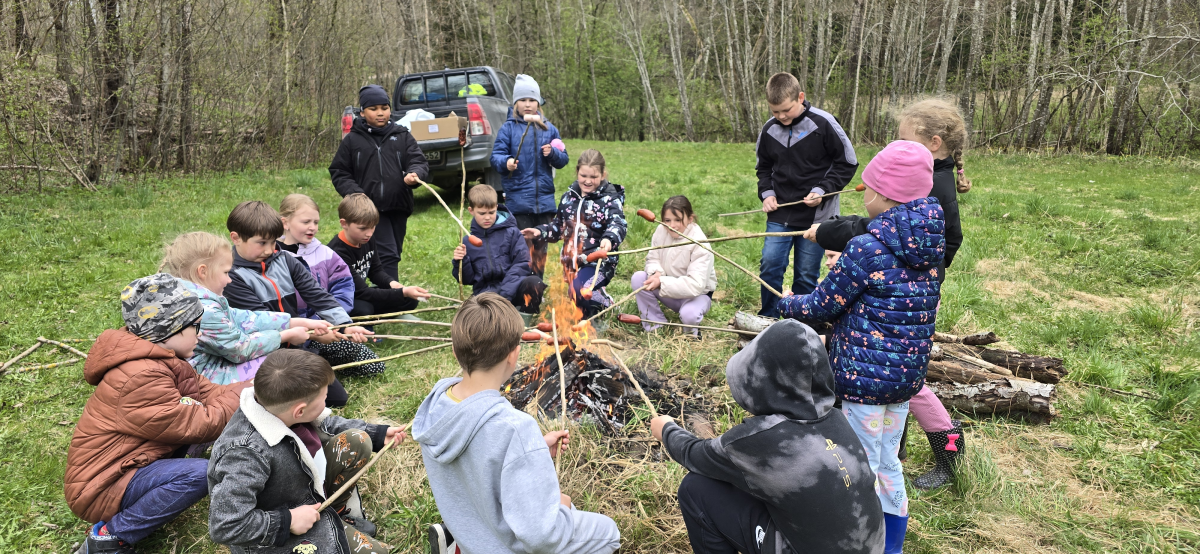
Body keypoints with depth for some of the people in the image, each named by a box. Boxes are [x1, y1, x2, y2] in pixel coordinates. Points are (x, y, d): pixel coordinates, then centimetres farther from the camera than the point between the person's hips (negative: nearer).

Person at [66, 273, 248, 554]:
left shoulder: (161, 360, 4)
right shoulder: (141, 376, -27)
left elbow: (207, 392, 1)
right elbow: (198, 426, -24)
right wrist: (241, 395, -12)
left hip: (124, 462, 10)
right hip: (99, 489, -10)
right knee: (201, 473, -28)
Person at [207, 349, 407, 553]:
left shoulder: (280, 406, -17)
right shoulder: (248, 455, -40)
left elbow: (322, 424, 4)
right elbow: (224, 527, -36)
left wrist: (377, 434, 10)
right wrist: (288, 520, -27)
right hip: (274, 535, -8)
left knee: (357, 442, -1)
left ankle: (336, 510, 16)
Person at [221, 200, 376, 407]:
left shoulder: (285, 260, 5)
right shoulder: (232, 278, -12)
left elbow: (316, 294, -1)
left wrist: (345, 324, -15)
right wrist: (311, 331, -26)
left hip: (306, 341, 6)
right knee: (336, 397, -17)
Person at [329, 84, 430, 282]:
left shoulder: (403, 136, 9)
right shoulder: (352, 140, 6)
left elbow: (419, 162, 0)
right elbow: (338, 173, 7)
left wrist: (414, 174, -25)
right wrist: (356, 194, -11)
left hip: (398, 208, 3)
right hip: (371, 209, -3)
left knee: (394, 255, 14)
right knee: (387, 255, -13)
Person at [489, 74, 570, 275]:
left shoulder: (549, 129, 11)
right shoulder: (508, 128, 1)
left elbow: (563, 160, 12)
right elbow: (496, 155, -4)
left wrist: (553, 153, -10)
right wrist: (505, 162, -26)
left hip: (544, 199, 4)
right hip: (518, 200, -3)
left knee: (540, 246, 11)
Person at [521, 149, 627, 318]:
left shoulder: (609, 199, -6)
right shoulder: (569, 197, 11)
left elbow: (618, 224, -24)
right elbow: (558, 226, 23)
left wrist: (609, 238, -45)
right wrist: (539, 231, 6)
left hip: (598, 260, -7)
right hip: (572, 261, 7)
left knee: (579, 290, -29)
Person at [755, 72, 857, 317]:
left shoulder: (823, 123, -11)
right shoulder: (769, 129, 2)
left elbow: (847, 163, -3)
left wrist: (821, 190, -14)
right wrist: (766, 193, 1)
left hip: (816, 215, -3)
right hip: (780, 214, 3)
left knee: (806, 275, 4)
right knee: (770, 266, -4)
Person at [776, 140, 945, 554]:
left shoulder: (867, 249, -23)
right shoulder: (927, 244, 2)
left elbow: (823, 305, -14)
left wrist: (786, 305, 6)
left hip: (867, 375, -8)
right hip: (908, 374, 8)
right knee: (888, 464, 23)